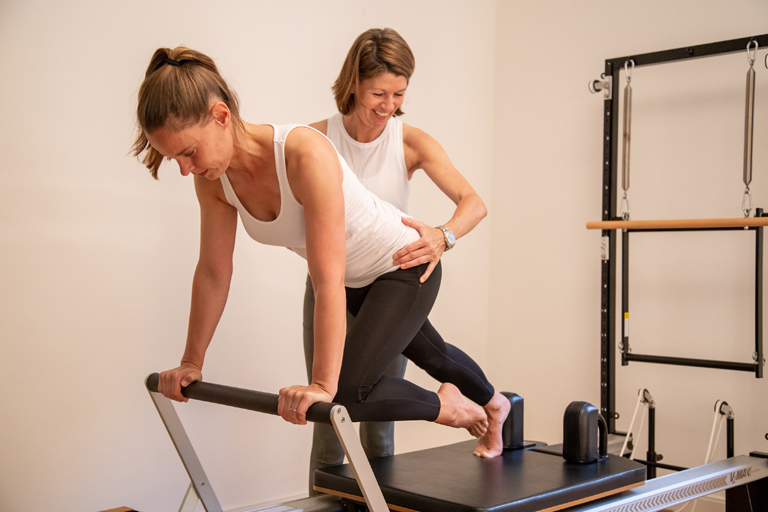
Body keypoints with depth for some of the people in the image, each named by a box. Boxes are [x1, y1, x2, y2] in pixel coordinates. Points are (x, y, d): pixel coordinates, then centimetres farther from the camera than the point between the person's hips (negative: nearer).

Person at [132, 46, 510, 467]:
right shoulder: (214, 178, -17)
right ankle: (493, 404, 60)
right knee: (423, 352, 29)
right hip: (357, 279, 7)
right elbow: (213, 272, -6)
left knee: (345, 393, -16)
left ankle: (445, 405, 14)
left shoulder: (306, 154, -39)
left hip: (405, 267, -7)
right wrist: (191, 362, 0)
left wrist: (323, 385, -42)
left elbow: (329, 281, -41)